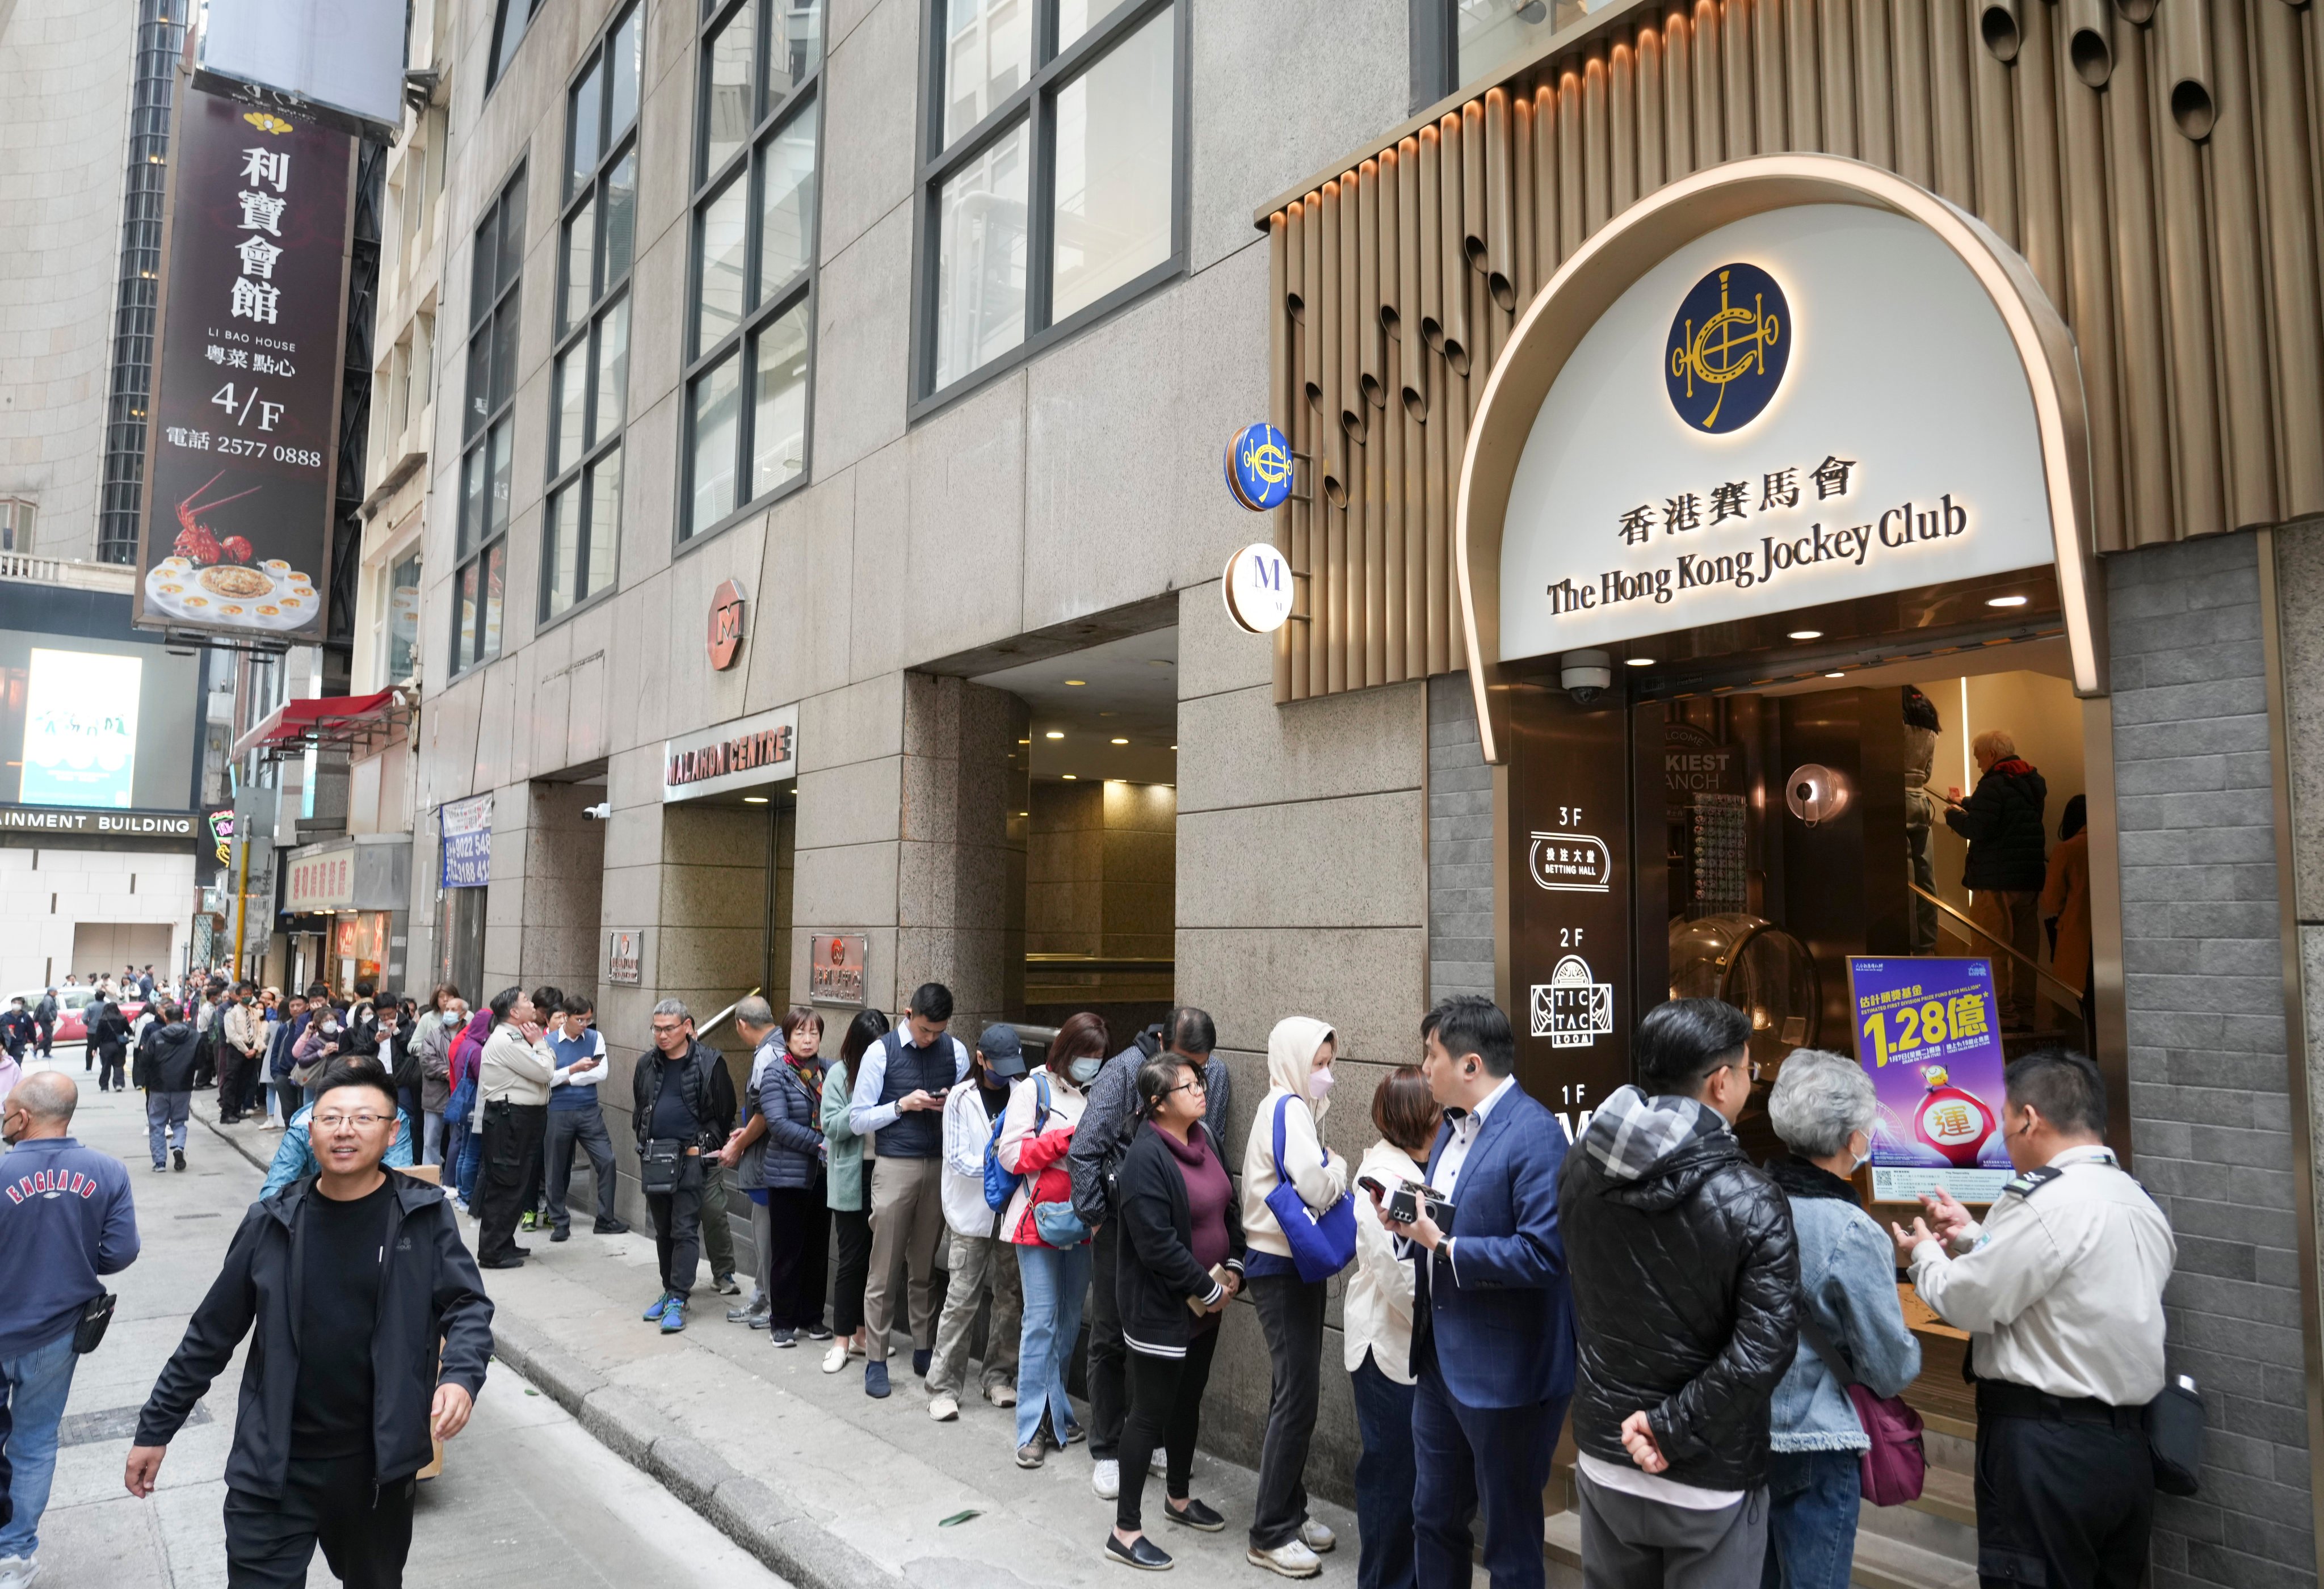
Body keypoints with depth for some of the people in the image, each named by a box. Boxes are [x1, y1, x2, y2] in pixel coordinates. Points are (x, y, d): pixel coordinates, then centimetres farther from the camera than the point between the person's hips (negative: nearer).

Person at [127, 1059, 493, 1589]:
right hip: (272, 1466, 0)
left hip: (377, 1463, 0)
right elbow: (212, 1332, 6)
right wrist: (156, 1429, 10)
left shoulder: (424, 1216, -9)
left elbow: (468, 1304, -5)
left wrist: (461, 1375, -24)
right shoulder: (272, 1223, -4)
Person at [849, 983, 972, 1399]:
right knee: (883, 1270, 2)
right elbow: (858, 1120, -2)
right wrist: (902, 1105, -15)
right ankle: (876, 1360, 11)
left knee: (926, 1269, 13)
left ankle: (924, 1350, 25)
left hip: (940, 1167, 2)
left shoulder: (956, 1051, 3)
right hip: (894, 1167, -2)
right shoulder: (881, 1052, -5)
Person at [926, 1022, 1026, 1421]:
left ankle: (999, 1376, 25)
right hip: (973, 1213, -3)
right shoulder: (962, 1099, -6)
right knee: (961, 1301, -1)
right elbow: (959, 1159, -9)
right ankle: (944, 1387, 8)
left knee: (1011, 1297, 10)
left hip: (1011, 1210, 3)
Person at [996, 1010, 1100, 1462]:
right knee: (1042, 1319, -5)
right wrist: (1067, 1138, -17)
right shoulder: (1034, 1090, -5)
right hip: (1040, 1218, -5)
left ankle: (1054, 1410, 24)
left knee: (1070, 1318, 11)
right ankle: (1034, 1426, 1)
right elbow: (1011, 1154, -11)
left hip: (1080, 1222, 5)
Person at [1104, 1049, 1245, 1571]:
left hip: (1206, 1303, 8)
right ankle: (1126, 1531, 15)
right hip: (1161, 1308, -8)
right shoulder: (1146, 1157, -23)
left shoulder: (1206, 1139, 3)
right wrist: (1209, 1289, -17)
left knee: (1188, 1401, 22)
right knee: (1151, 1413, 2)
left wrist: (1232, 1270, 1)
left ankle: (1179, 1498, 41)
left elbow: (1229, 1208, 12)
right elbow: (1157, 1244, -25)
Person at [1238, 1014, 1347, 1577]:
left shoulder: (1292, 1105, 13)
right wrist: (1339, 1168, -8)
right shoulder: (1288, 1107, -17)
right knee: (1298, 1396, -5)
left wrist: (1330, 1174, -6)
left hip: (1292, 1264, 10)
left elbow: (1303, 1185, 11)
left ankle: (1289, 1511, 28)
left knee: (1295, 1392, 16)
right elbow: (1317, 1186, -27)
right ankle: (1270, 1534, 5)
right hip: (1283, 1267, -10)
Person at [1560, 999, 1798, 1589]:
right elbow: (1762, 1354, -24)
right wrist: (1671, 1428, -17)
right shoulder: (1750, 1202, -21)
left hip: (1604, 1454, 5)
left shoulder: (1580, 1169, -6)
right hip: (1708, 1477, -4)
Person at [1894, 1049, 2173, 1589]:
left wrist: (1924, 1254, 3)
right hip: (2127, 1443, 9)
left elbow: (1967, 1302, -15)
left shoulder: (2045, 1202, -18)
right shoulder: (2141, 1202, 10)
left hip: (2046, 1447, -8)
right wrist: (1972, 1237, 19)